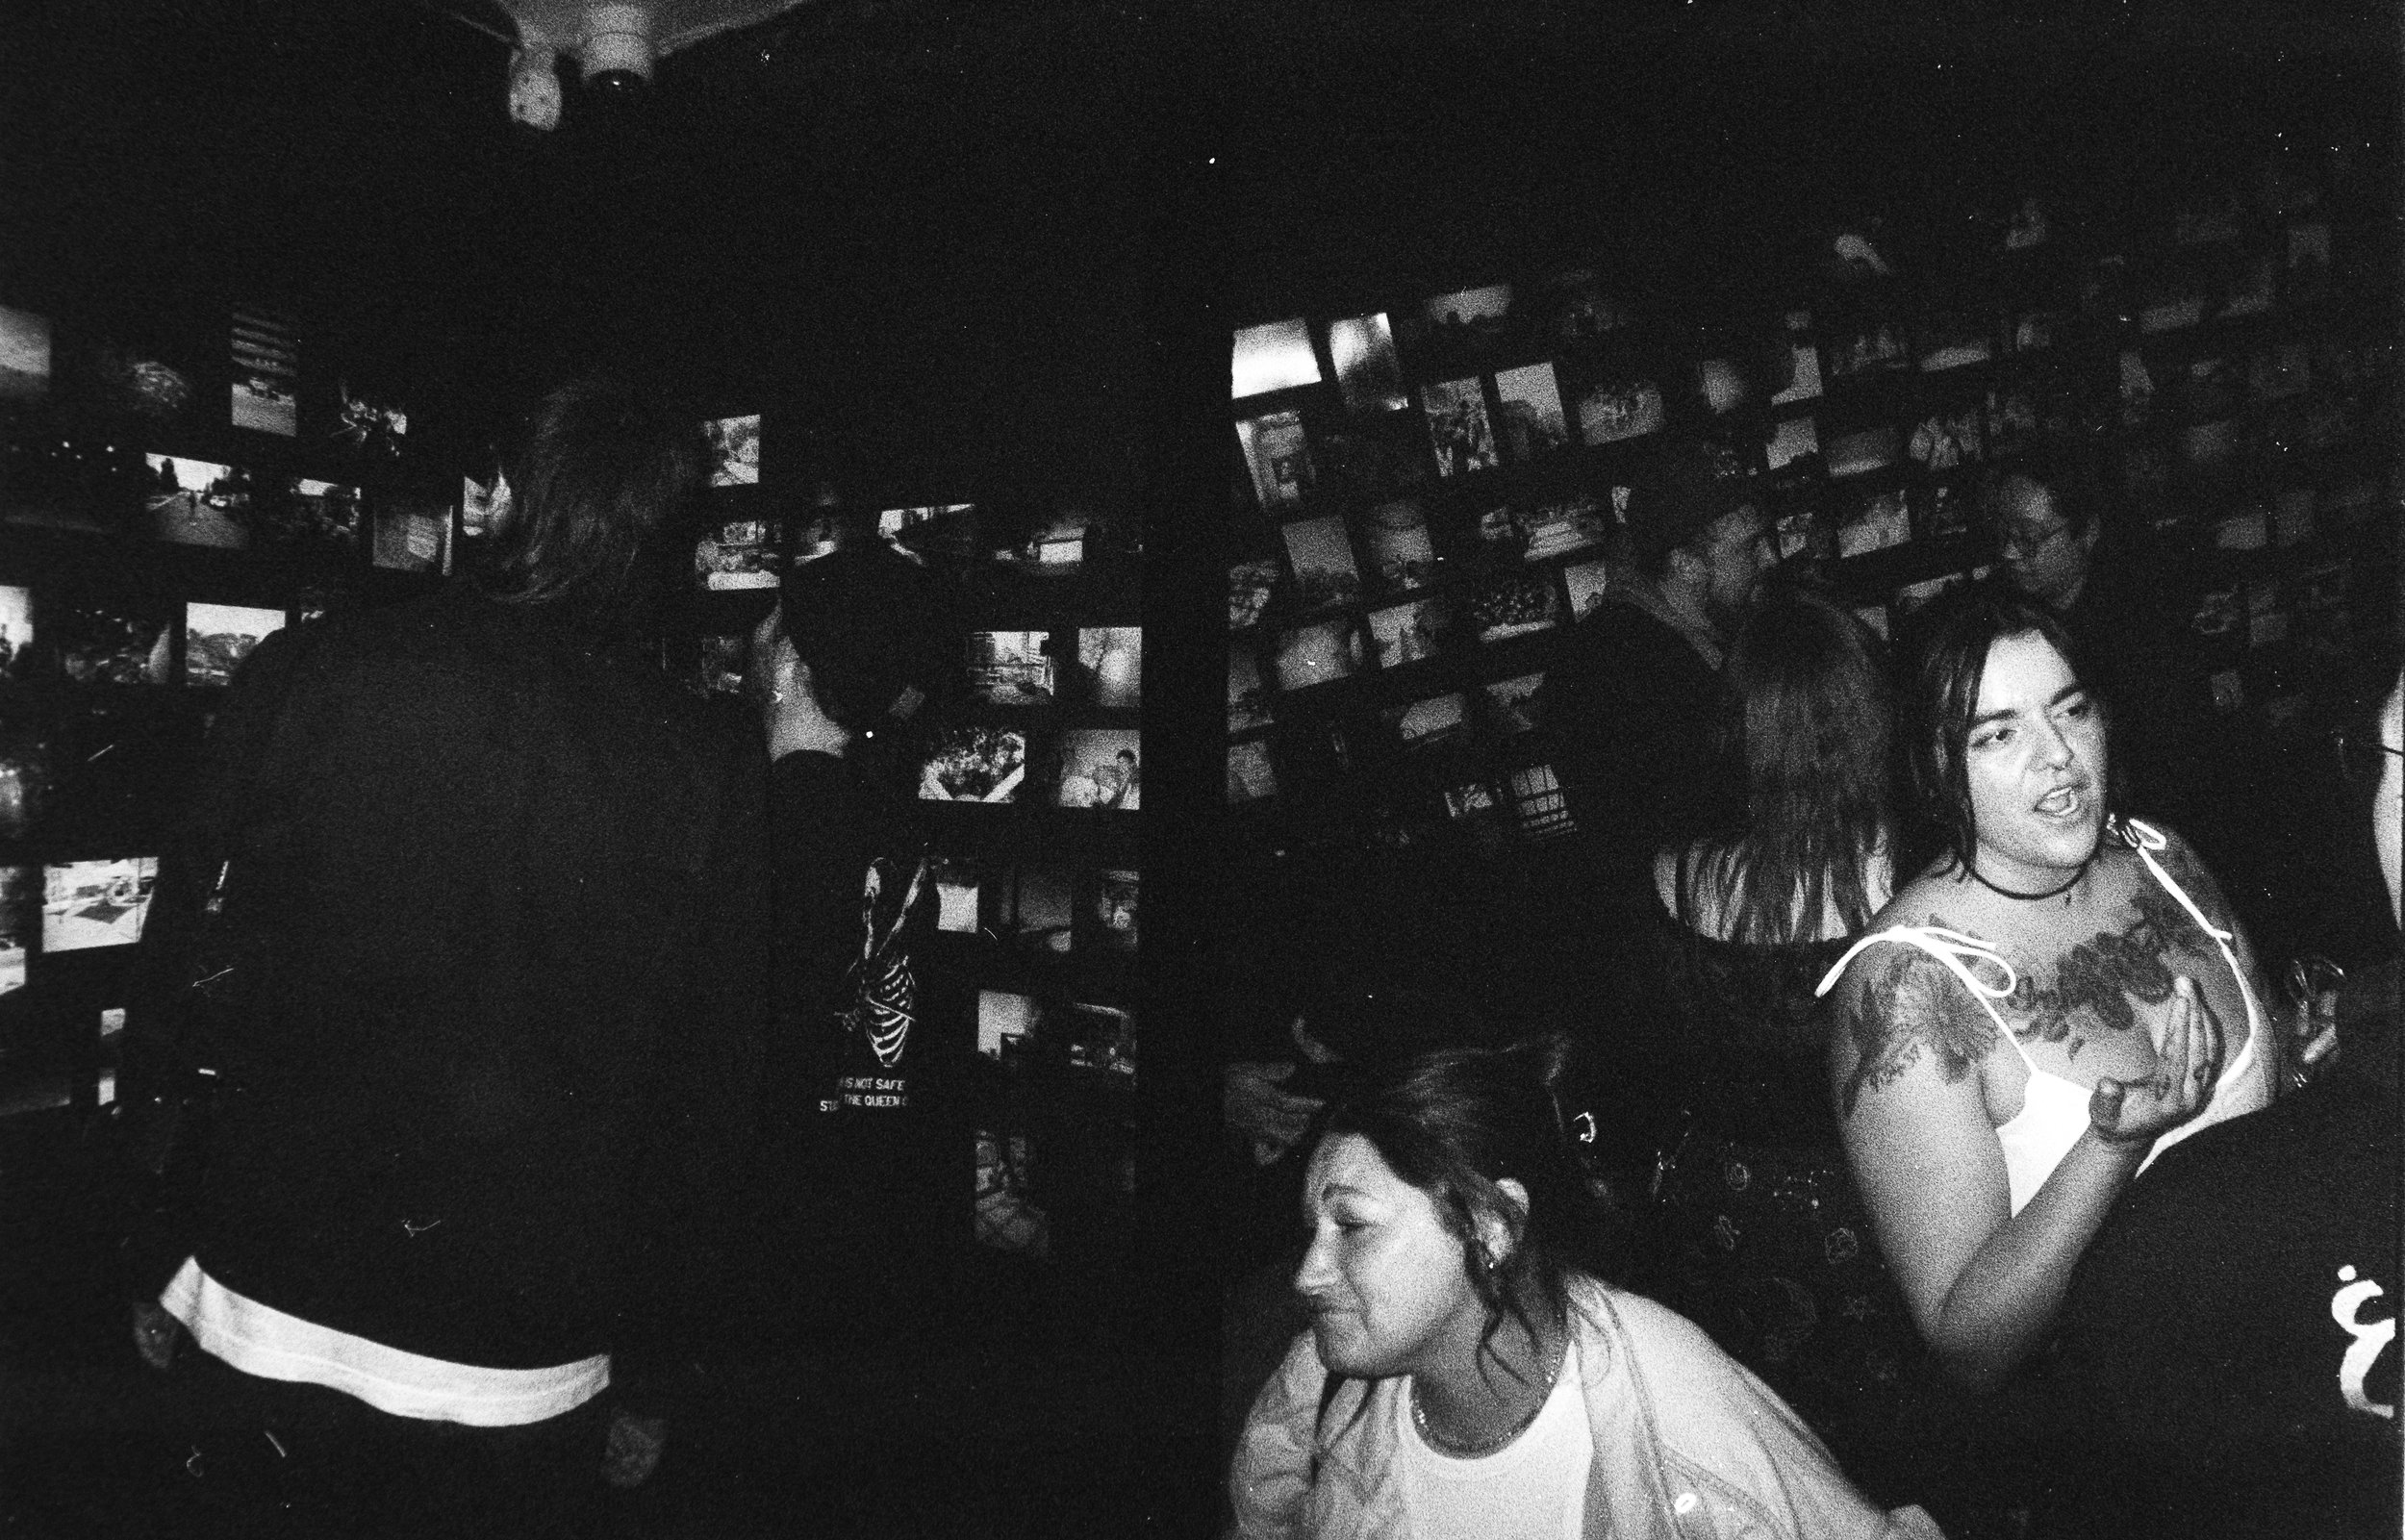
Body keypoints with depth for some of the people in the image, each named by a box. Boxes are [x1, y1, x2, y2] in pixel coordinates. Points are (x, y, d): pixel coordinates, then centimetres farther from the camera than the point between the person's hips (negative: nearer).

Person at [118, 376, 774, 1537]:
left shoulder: (301, 678, -7)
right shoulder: (712, 778, -8)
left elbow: (177, 982, -1)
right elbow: (709, 1103, -2)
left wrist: (157, 1263, 12)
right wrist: (653, 1379, 10)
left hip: (266, 1324, 1)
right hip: (526, 1385, 0)